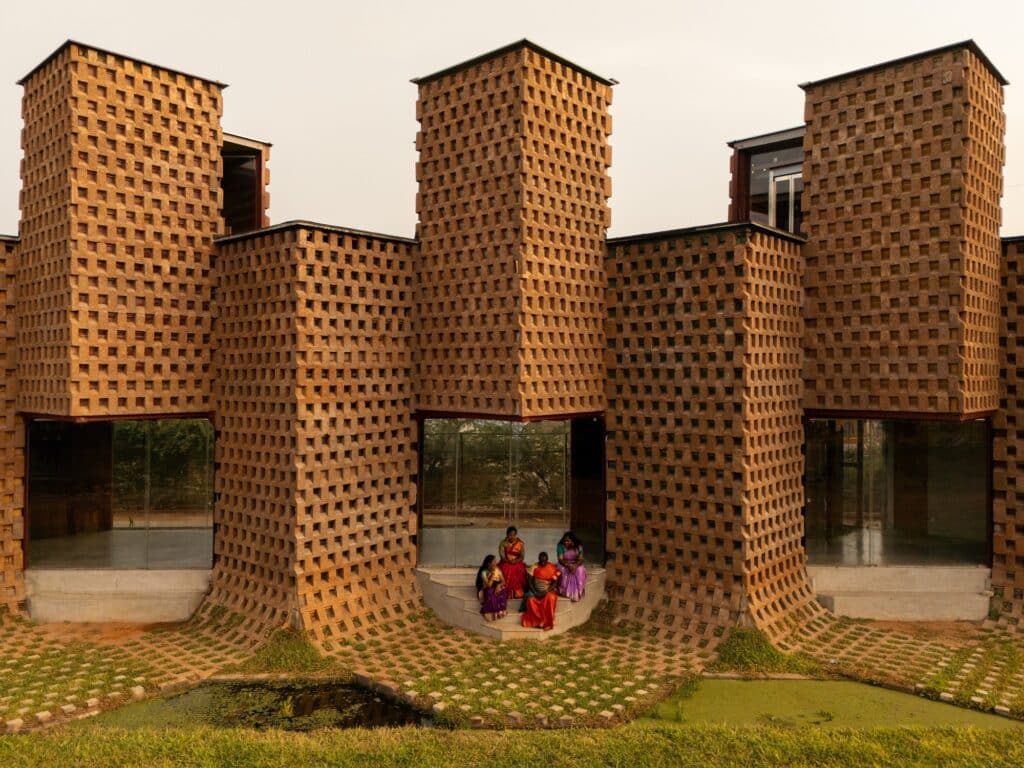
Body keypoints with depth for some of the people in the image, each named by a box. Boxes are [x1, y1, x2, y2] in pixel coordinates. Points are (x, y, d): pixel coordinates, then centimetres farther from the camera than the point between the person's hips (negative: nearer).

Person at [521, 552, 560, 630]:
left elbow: (555, 583, -5)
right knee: (530, 600, -31)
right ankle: (536, 621, -19)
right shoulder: (534, 567, -1)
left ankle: (547, 623, -25)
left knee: (550, 598, -35)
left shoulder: (552, 568, -4)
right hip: (536, 591, 1)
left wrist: (546, 591, -19)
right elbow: (530, 581, -1)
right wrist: (535, 592, -15)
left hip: (548, 591, -1)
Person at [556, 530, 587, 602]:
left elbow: (580, 559, -12)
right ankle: (566, 592, -25)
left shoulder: (579, 547, -8)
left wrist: (575, 565, -33)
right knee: (562, 571, -35)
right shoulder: (561, 546, -13)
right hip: (564, 565, -1)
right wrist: (568, 565, -34)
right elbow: (560, 560, -17)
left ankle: (576, 594, -25)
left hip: (576, 565, 1)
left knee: (580, 571, -32)